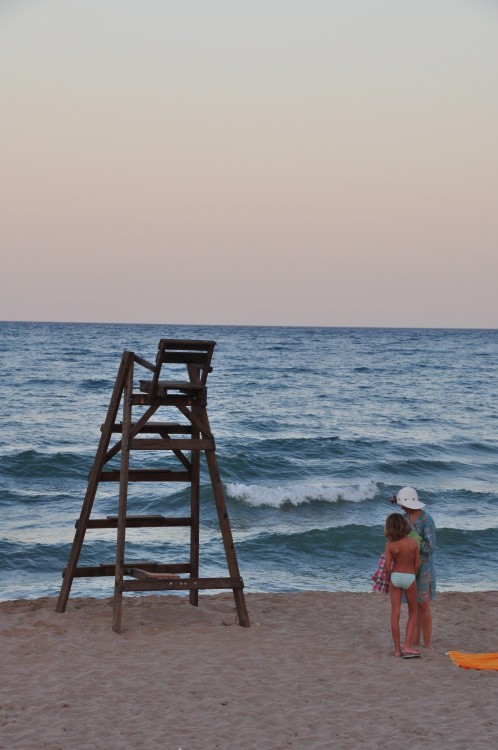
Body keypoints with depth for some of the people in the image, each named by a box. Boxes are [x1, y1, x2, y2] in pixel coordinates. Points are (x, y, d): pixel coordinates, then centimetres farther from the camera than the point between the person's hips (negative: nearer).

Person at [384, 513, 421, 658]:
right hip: (410, 577, 0)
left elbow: (388, 567, -9)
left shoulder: (390, 545, -11)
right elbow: (417, 564, -4)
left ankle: (397, 649, 9)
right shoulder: (413, 542, -9)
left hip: (395, 577, 0)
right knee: (413, 613, 15)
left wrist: (388, 579, 9)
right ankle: (407, 646, 4)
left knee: (395, 613, 7)